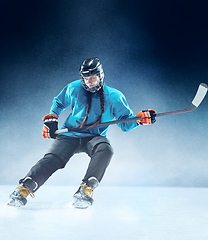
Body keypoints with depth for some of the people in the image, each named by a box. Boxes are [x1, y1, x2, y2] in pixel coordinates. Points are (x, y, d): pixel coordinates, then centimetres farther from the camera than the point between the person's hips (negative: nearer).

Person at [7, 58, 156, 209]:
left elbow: (125, 123, 2)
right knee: (52, 159, -23)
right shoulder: (74, 89, 4)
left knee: (105, 150, -35)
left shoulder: (114, 97, -1)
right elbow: (59, 103, 22)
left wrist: (140, 118, -16)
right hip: (70, 135, 1)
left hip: (95, 137, -1)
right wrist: (51, 119, 8)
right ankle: (24, 189, -24)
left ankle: (86, 190, -36)